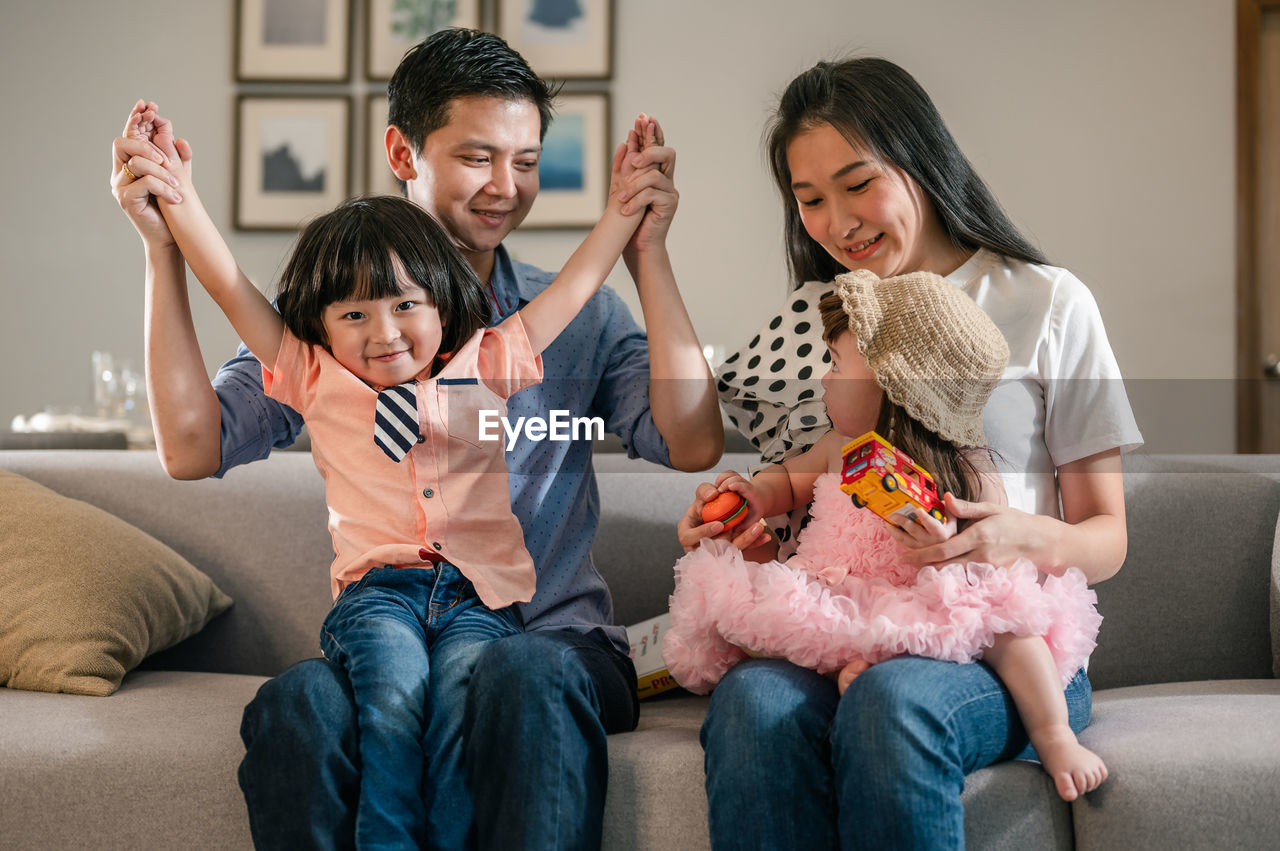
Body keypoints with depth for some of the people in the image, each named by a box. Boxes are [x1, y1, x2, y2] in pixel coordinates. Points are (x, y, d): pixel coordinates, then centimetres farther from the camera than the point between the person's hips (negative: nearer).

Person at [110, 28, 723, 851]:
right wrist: (165, 249, -7)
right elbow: (193, 447, -1)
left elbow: (693, 443, -4)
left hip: (555, 637, 0)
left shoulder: (582, 314, 12)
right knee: (300, 701, -34)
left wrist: (648, 252, -8)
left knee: (524, 675, -37)